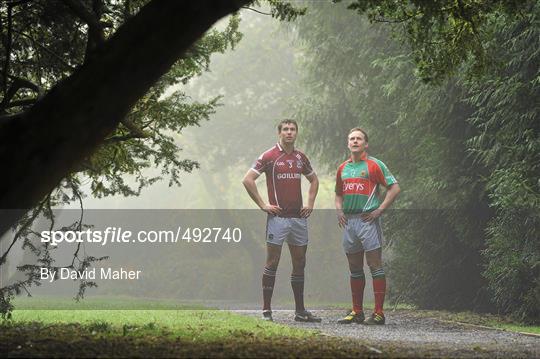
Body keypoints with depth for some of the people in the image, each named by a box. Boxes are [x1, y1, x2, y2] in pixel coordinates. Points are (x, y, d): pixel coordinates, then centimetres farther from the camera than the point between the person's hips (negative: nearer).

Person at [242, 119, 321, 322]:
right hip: (278, 217, -6)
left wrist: (310, 204, 15)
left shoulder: (300, 158, 13)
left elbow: (314, 180, 29)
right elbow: (248, 180, -9)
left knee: (299, 264, 8)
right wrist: (263, 205, -10)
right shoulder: (269, 157, -4)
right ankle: (266, 310, -1)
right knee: (272, 263, -5)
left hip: (299, 217, 6)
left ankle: (300, 311, 14)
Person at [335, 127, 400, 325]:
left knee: (375, 266, -7)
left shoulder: (374, 165, -2)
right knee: (355, 269, 10)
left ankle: (378, 313, -8)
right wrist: (339, 211, 9)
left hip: (367, 220, -7)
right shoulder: (343, 168, 16)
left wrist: (379, 210, -10)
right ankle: (357, 312, 16)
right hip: (348, 221, 7)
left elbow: (394, 188, -5)